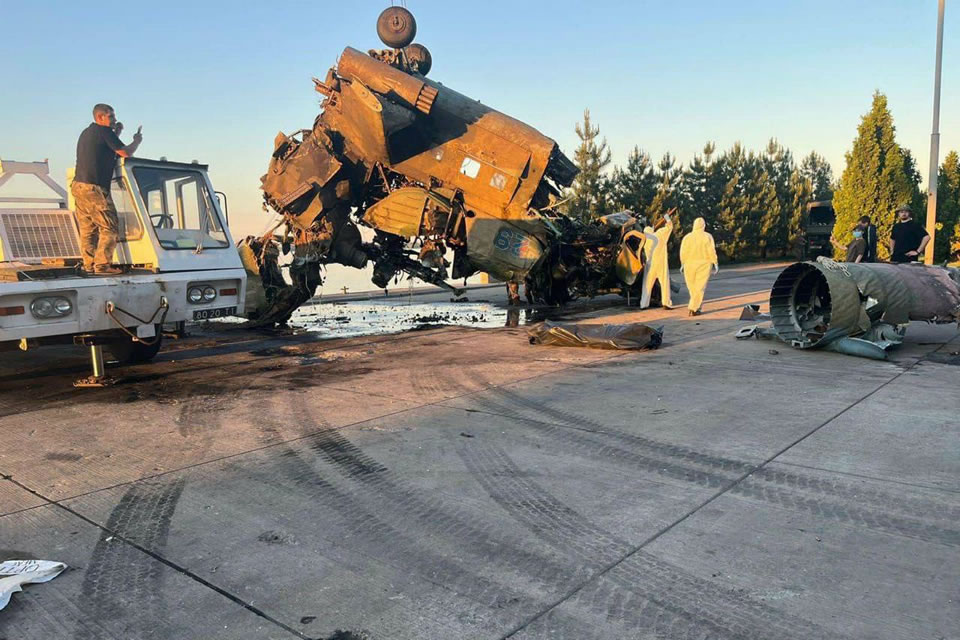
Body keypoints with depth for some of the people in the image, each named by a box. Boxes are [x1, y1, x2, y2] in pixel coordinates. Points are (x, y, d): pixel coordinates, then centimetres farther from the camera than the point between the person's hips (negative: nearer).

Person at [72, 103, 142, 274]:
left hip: (78, 186, 9)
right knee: (109, 228, -7)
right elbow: (125, 153, -8)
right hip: (94, 188, -9)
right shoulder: (104, 131, -6)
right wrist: (137, 141, 11)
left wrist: (116, 134, 26)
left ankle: (89, 265, 12)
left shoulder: (86, 133, 22)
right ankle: (102, 265, -10)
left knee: (87, 229, 10)